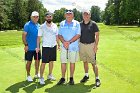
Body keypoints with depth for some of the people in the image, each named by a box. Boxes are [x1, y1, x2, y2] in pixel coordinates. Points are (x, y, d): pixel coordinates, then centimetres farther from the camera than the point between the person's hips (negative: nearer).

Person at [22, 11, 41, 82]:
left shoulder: (38, 25, 8)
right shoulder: (27, 25, -10)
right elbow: (24, 35, -13)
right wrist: (26, 45, -18)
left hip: (37, 47, 6)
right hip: (29, 48, -5)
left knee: (37, 60, 13)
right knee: (29, 62, 4)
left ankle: (37, 74, 29)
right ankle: (28, 76, 18)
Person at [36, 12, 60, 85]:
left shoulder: (55, 26, 4)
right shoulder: (42, 27, -7)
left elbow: (56, 36, 10)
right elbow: (39, 37, -8)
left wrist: (58, 44, 7)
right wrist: (38, 47, -15)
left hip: (53, 46, 4)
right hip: (45, 47, -4)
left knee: (51, 61, 13)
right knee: (43, 62, -3)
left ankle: (50, 75, 28)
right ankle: (41, 77, 6)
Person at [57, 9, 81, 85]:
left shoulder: (77, 23, 1)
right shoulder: (62, 23, 10)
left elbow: (78, 35, -7)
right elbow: (59, 35, 7)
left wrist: (69, 42, -15)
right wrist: (64, 42, -12)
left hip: (73, 46, -2)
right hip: (64, 46, 2)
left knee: (72, 62, 5)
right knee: (63, 62, 3)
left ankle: (71, 78, 18)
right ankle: (63, 78, 14)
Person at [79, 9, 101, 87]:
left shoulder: (93, 24, -3)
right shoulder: (80, 24, 7)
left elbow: (97, 35, -3)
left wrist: (96, 45, -10)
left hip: (91, 45, -4)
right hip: (82, 45, 4)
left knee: (93, 63, -4)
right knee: (84, 61, 14)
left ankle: (97, 78, 3)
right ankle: (86, 75, 29)